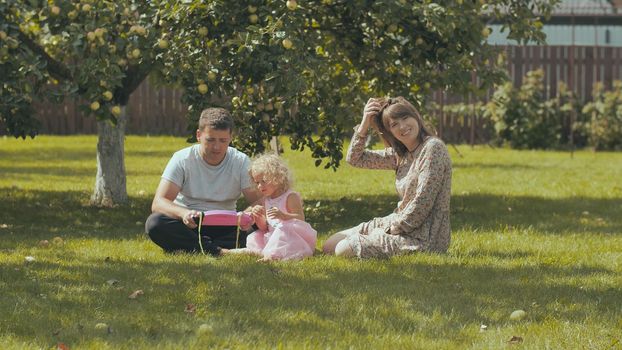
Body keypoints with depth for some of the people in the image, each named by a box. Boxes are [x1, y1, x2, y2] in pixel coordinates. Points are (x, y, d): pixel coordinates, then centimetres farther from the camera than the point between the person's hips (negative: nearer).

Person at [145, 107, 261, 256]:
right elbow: (158, 203, -17)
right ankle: (219, 250, -32)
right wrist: (183, 213, -40)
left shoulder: (241, 162, -3)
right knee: (155, 223, -32)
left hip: (224, 228, 1)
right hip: (187, 226, -1)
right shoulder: (182, 159, -8)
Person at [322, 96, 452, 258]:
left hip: (424, 239, -9)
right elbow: (354, 158, 15)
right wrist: (364, 124, 2)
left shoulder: (433, 148, -16)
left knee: (343, 250, -12)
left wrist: (394, 226, -10)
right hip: (404, 226, 9)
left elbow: (422, 204, -21)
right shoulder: (400, 155, 10)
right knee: (329, 245, 11)